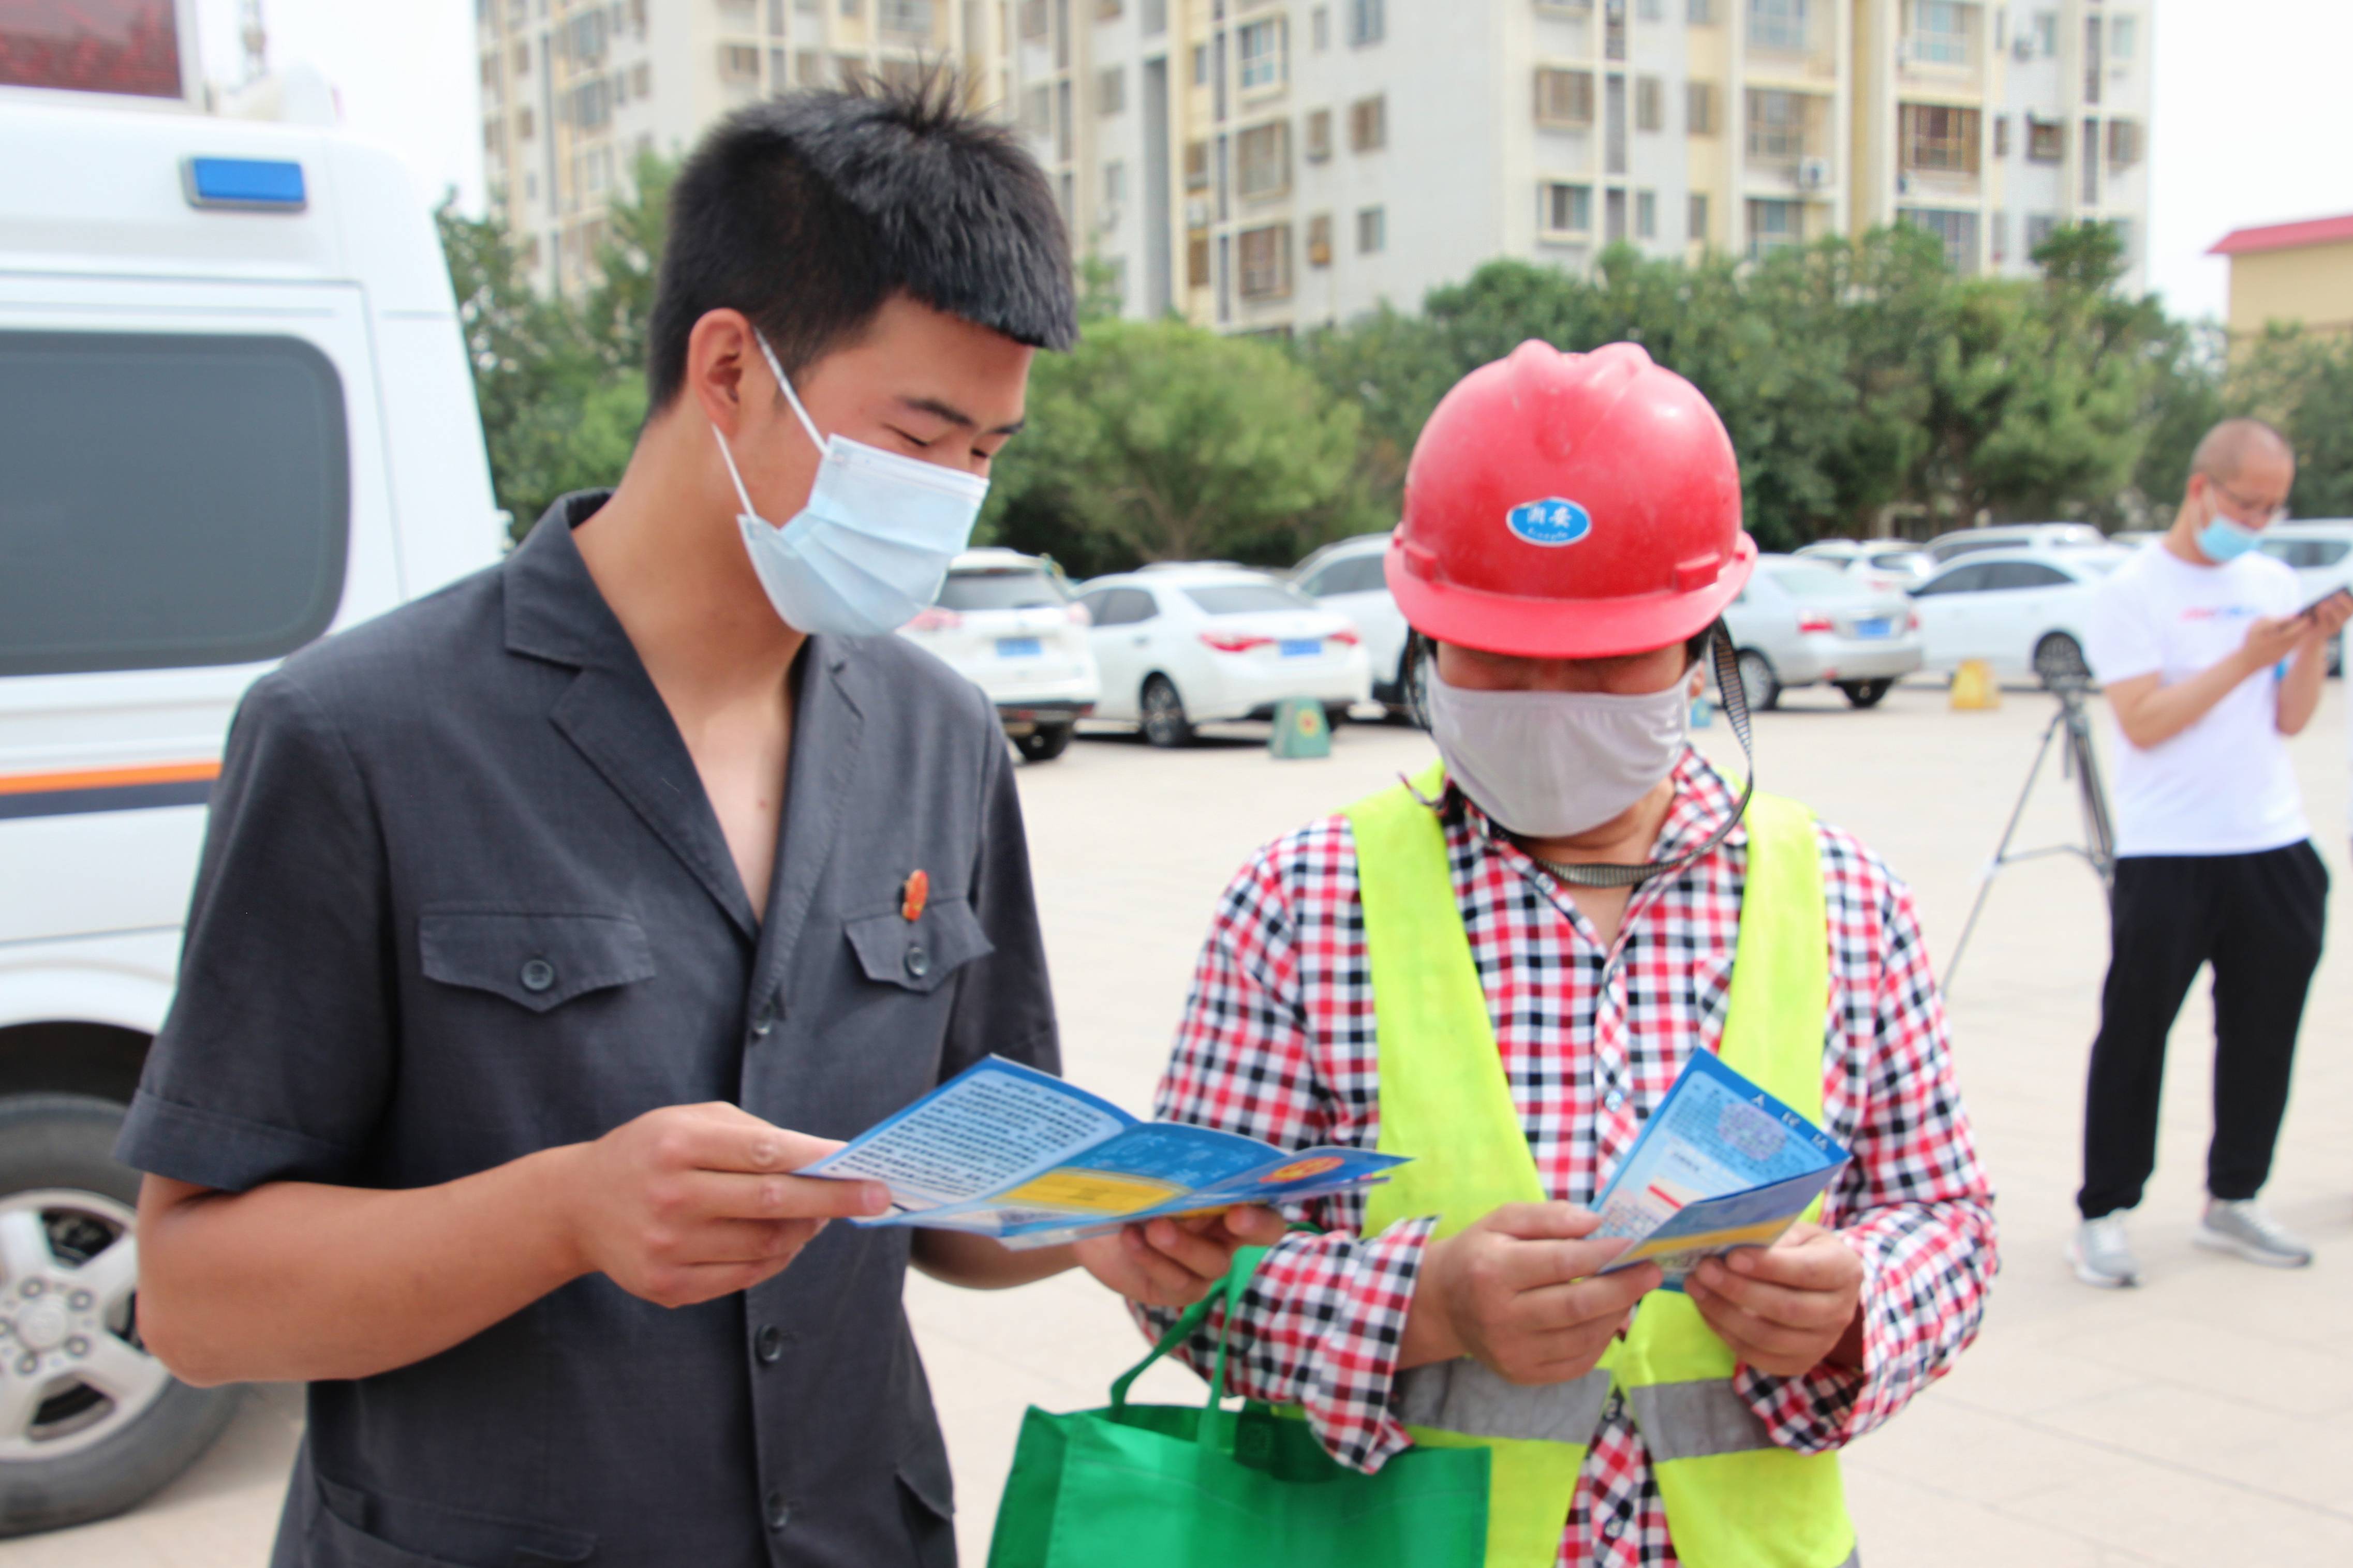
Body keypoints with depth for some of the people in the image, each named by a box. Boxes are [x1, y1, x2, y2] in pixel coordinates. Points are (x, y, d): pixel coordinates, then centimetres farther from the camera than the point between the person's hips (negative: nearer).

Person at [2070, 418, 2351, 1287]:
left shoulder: (2272, 582, 12)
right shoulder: (2133, 591, -4)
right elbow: (2143, 722, -14)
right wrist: (2243, 660, -17)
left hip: (2274, 847, 6)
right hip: (2167, 854, -6)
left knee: (2263, 1028, 10)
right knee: (2134, 1032, -3)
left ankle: (2233, 1199, 23)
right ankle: (2104, 1214, 4)